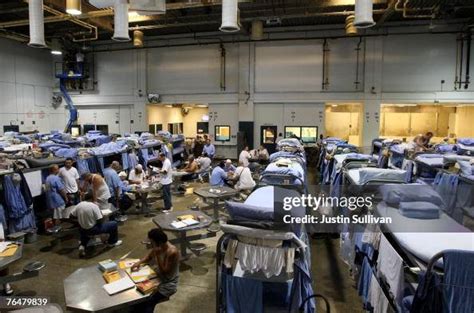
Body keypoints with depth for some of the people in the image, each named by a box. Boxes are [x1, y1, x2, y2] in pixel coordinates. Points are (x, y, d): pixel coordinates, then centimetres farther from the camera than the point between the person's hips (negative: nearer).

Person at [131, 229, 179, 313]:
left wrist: (158, 255, -32)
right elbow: (149, 257, 11)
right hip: (157, 277, 8)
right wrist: (139, 262, -8)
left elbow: (164, 272, -25)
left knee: (148, 301, -23)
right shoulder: (158, 246, -7)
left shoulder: (172, 252, -29)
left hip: (168, 284, -8)